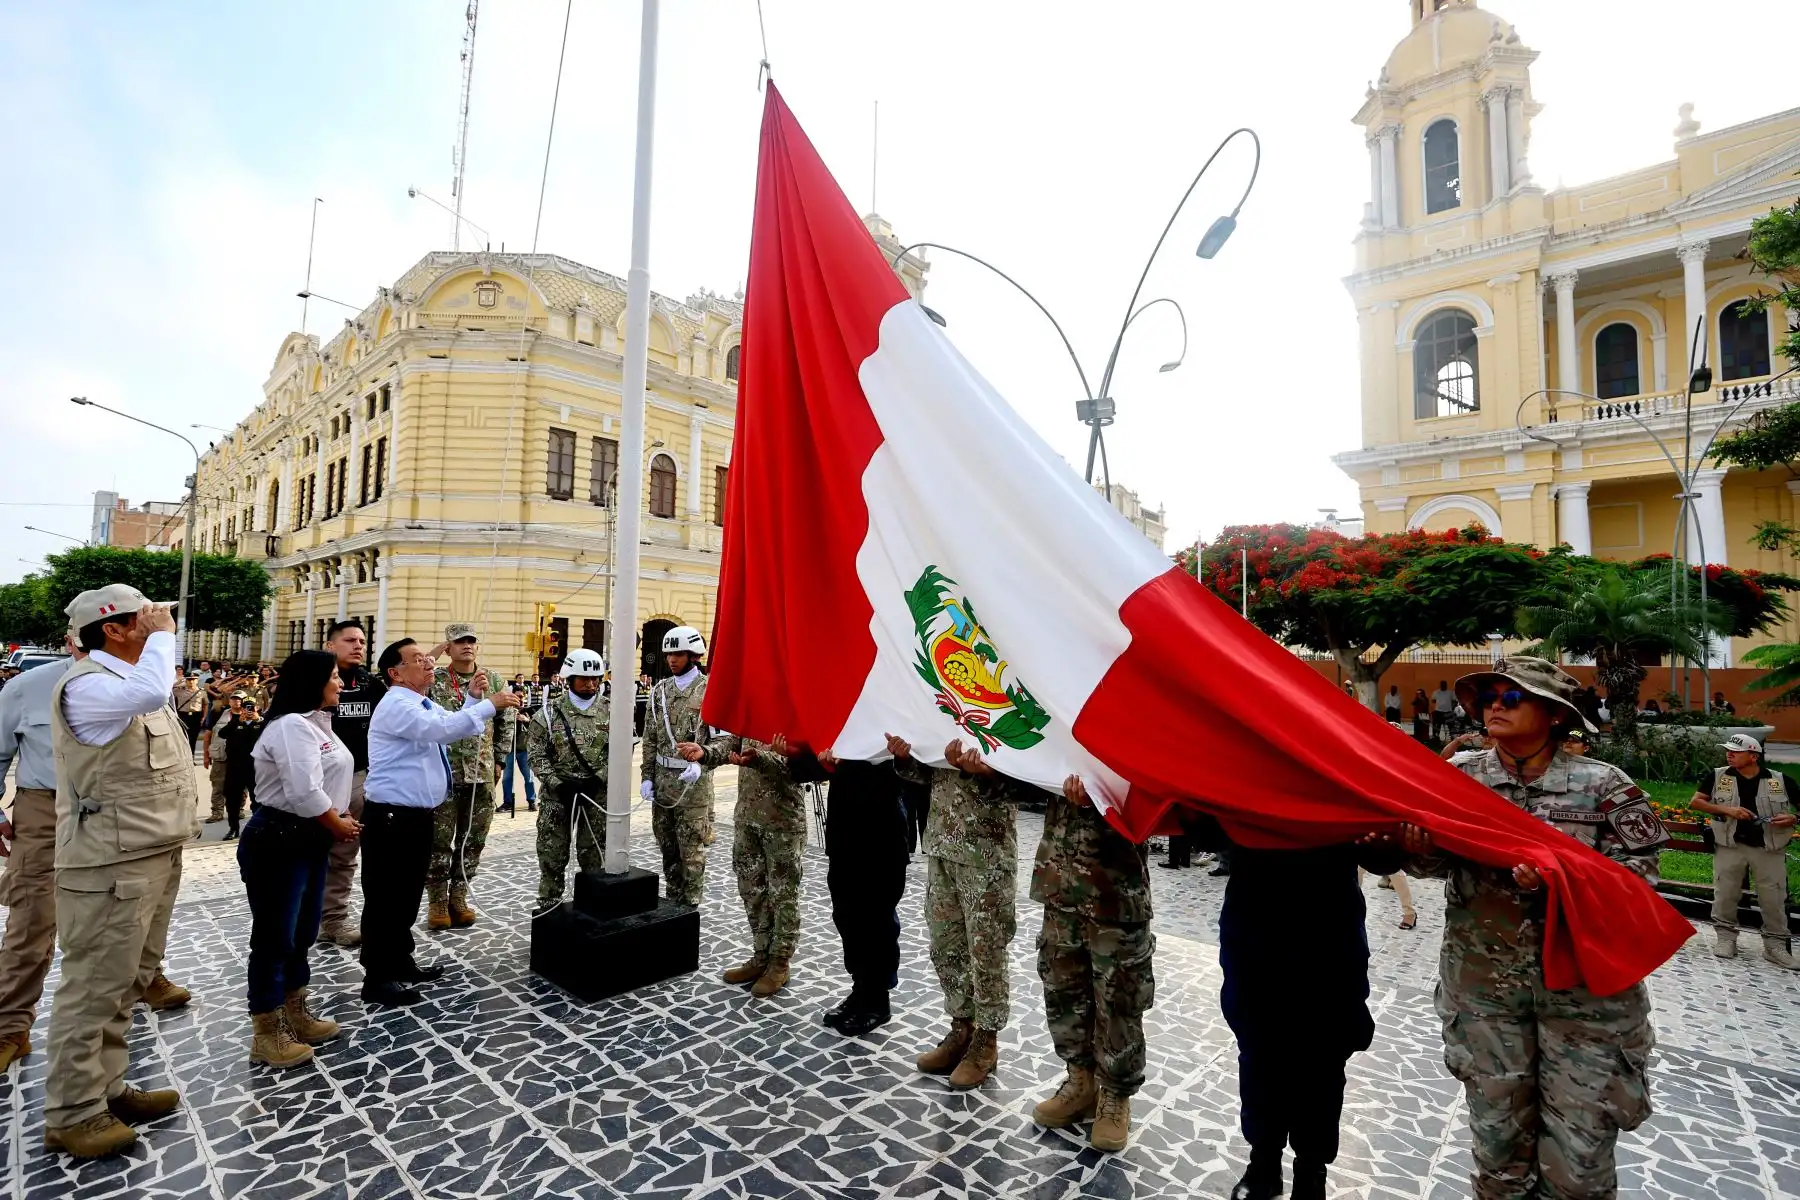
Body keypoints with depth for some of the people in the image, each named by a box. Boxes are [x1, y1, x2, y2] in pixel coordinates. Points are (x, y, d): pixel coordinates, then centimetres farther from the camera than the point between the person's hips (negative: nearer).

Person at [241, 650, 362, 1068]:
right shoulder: (291, 726, -20)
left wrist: (342, 819, 3)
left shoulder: (315, 723, 12)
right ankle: (266, 1035, 15)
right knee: (274, 937, 2)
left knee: (302, 933, 19)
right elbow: (304, 793, -27)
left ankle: (296, 1015, 33)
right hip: (278, 842, -10)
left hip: (310, 841, 10)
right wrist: (339, 826, -12)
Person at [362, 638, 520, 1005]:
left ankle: (400, 962, 34)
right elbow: (443, 729, -32)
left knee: (408, 894, 20)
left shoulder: (423, 705, 12)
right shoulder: (396, 705, -17)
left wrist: (473, 699, 2)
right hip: (392, 816, -9)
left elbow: (455, 729, 17)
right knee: (385, 898, 1)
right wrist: (489, 705, -31)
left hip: (418, 814, 10)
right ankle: (377, 979, 12)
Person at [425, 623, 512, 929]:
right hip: (444, 772, -3)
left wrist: (498, 760, 9)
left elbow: (506, 723, 12)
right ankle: (438, 901, 19)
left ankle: (458, 897, 24)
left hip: (482, 774, 3)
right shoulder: (434, 680, -3)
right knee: (439, 840, 5)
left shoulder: (494, 680, 5)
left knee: (473, 840, 10)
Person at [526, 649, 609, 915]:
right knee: (551, 849, 8)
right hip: (558, 793, 0)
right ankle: (549, 898, 25)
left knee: (594, 851, 9)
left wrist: (597, 779, -12)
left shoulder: (609, 713, -1)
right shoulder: (549, 713, -2)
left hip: (598, 794, 0)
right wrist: (557, 784, -12)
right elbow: (537, 755, -3)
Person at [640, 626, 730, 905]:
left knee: (691, 853, 3)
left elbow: (727, 739, -13)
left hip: (694, 784, -5)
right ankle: (672, 905, 33)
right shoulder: (660, 690, 8)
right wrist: (647, 776, 5)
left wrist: (704, 752, -31)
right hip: (662, 782, 6)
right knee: (668, 850, 18)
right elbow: (650, 738, 11)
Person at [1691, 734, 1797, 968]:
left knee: (1774, 898, 4)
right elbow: (1694, 802, 1)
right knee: (1725, 893, 5)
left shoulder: (1781, 780, 2)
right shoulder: (1717, 776, -1)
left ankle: (1775, 945, 17)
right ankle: (1725, 937, 17)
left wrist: (1792, 818, -11)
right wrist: (1727, 810, -13)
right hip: (1730, 845, 0)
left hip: (1769, 848, 0)